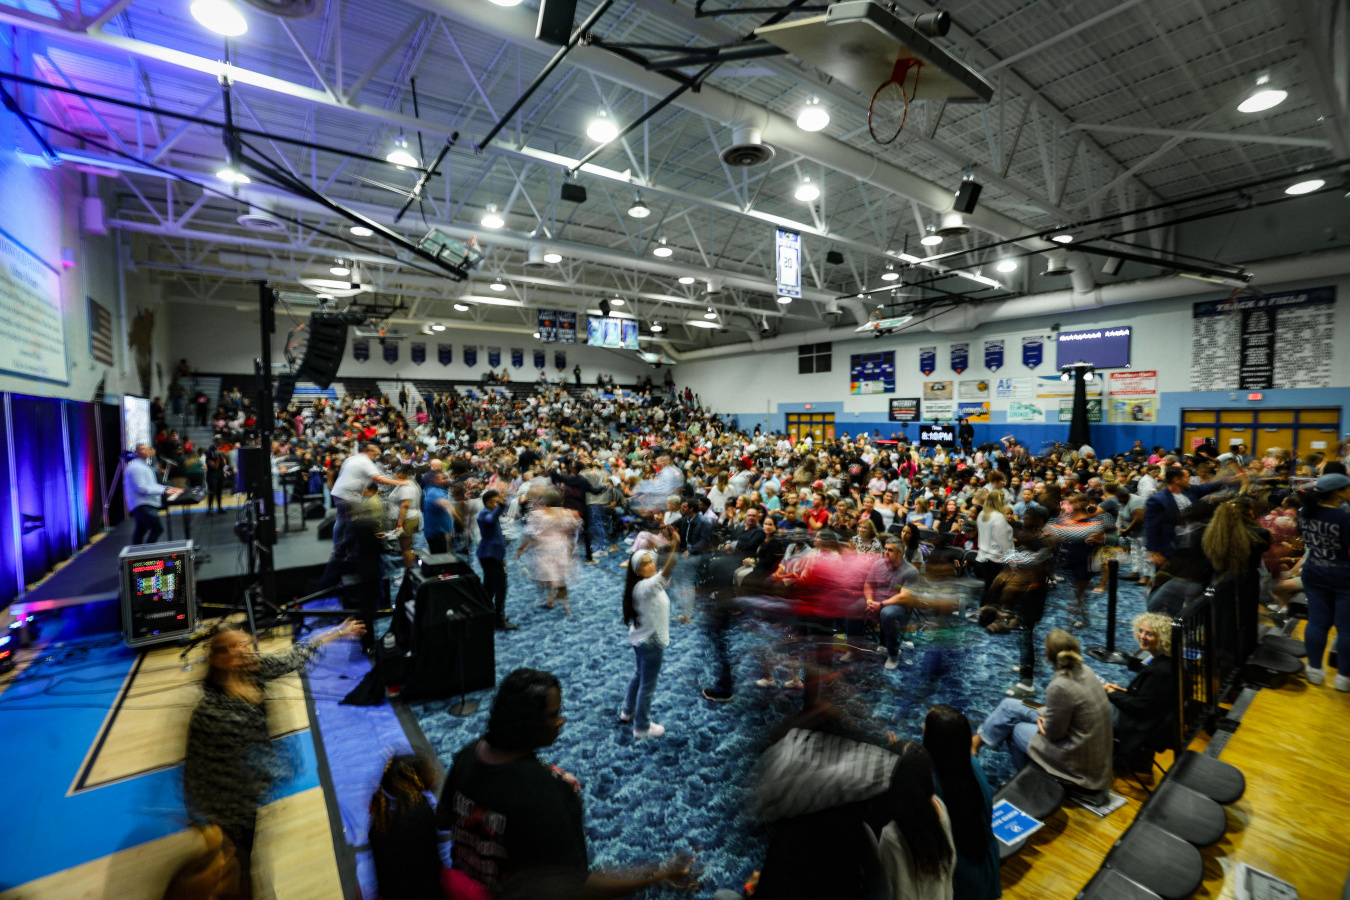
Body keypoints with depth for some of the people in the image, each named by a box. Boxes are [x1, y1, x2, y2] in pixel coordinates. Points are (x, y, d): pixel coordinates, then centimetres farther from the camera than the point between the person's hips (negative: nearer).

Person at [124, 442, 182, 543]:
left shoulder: (144, 465, 19)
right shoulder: (136, 467, -14)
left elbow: (151, 485, 22)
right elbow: (142, 488, -21)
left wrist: (167, 488, 9)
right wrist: (164, 491, -21)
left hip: (145, 505, 11)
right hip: (142, 506, -11)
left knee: (140, 531, 18)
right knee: (157, 528, -18)